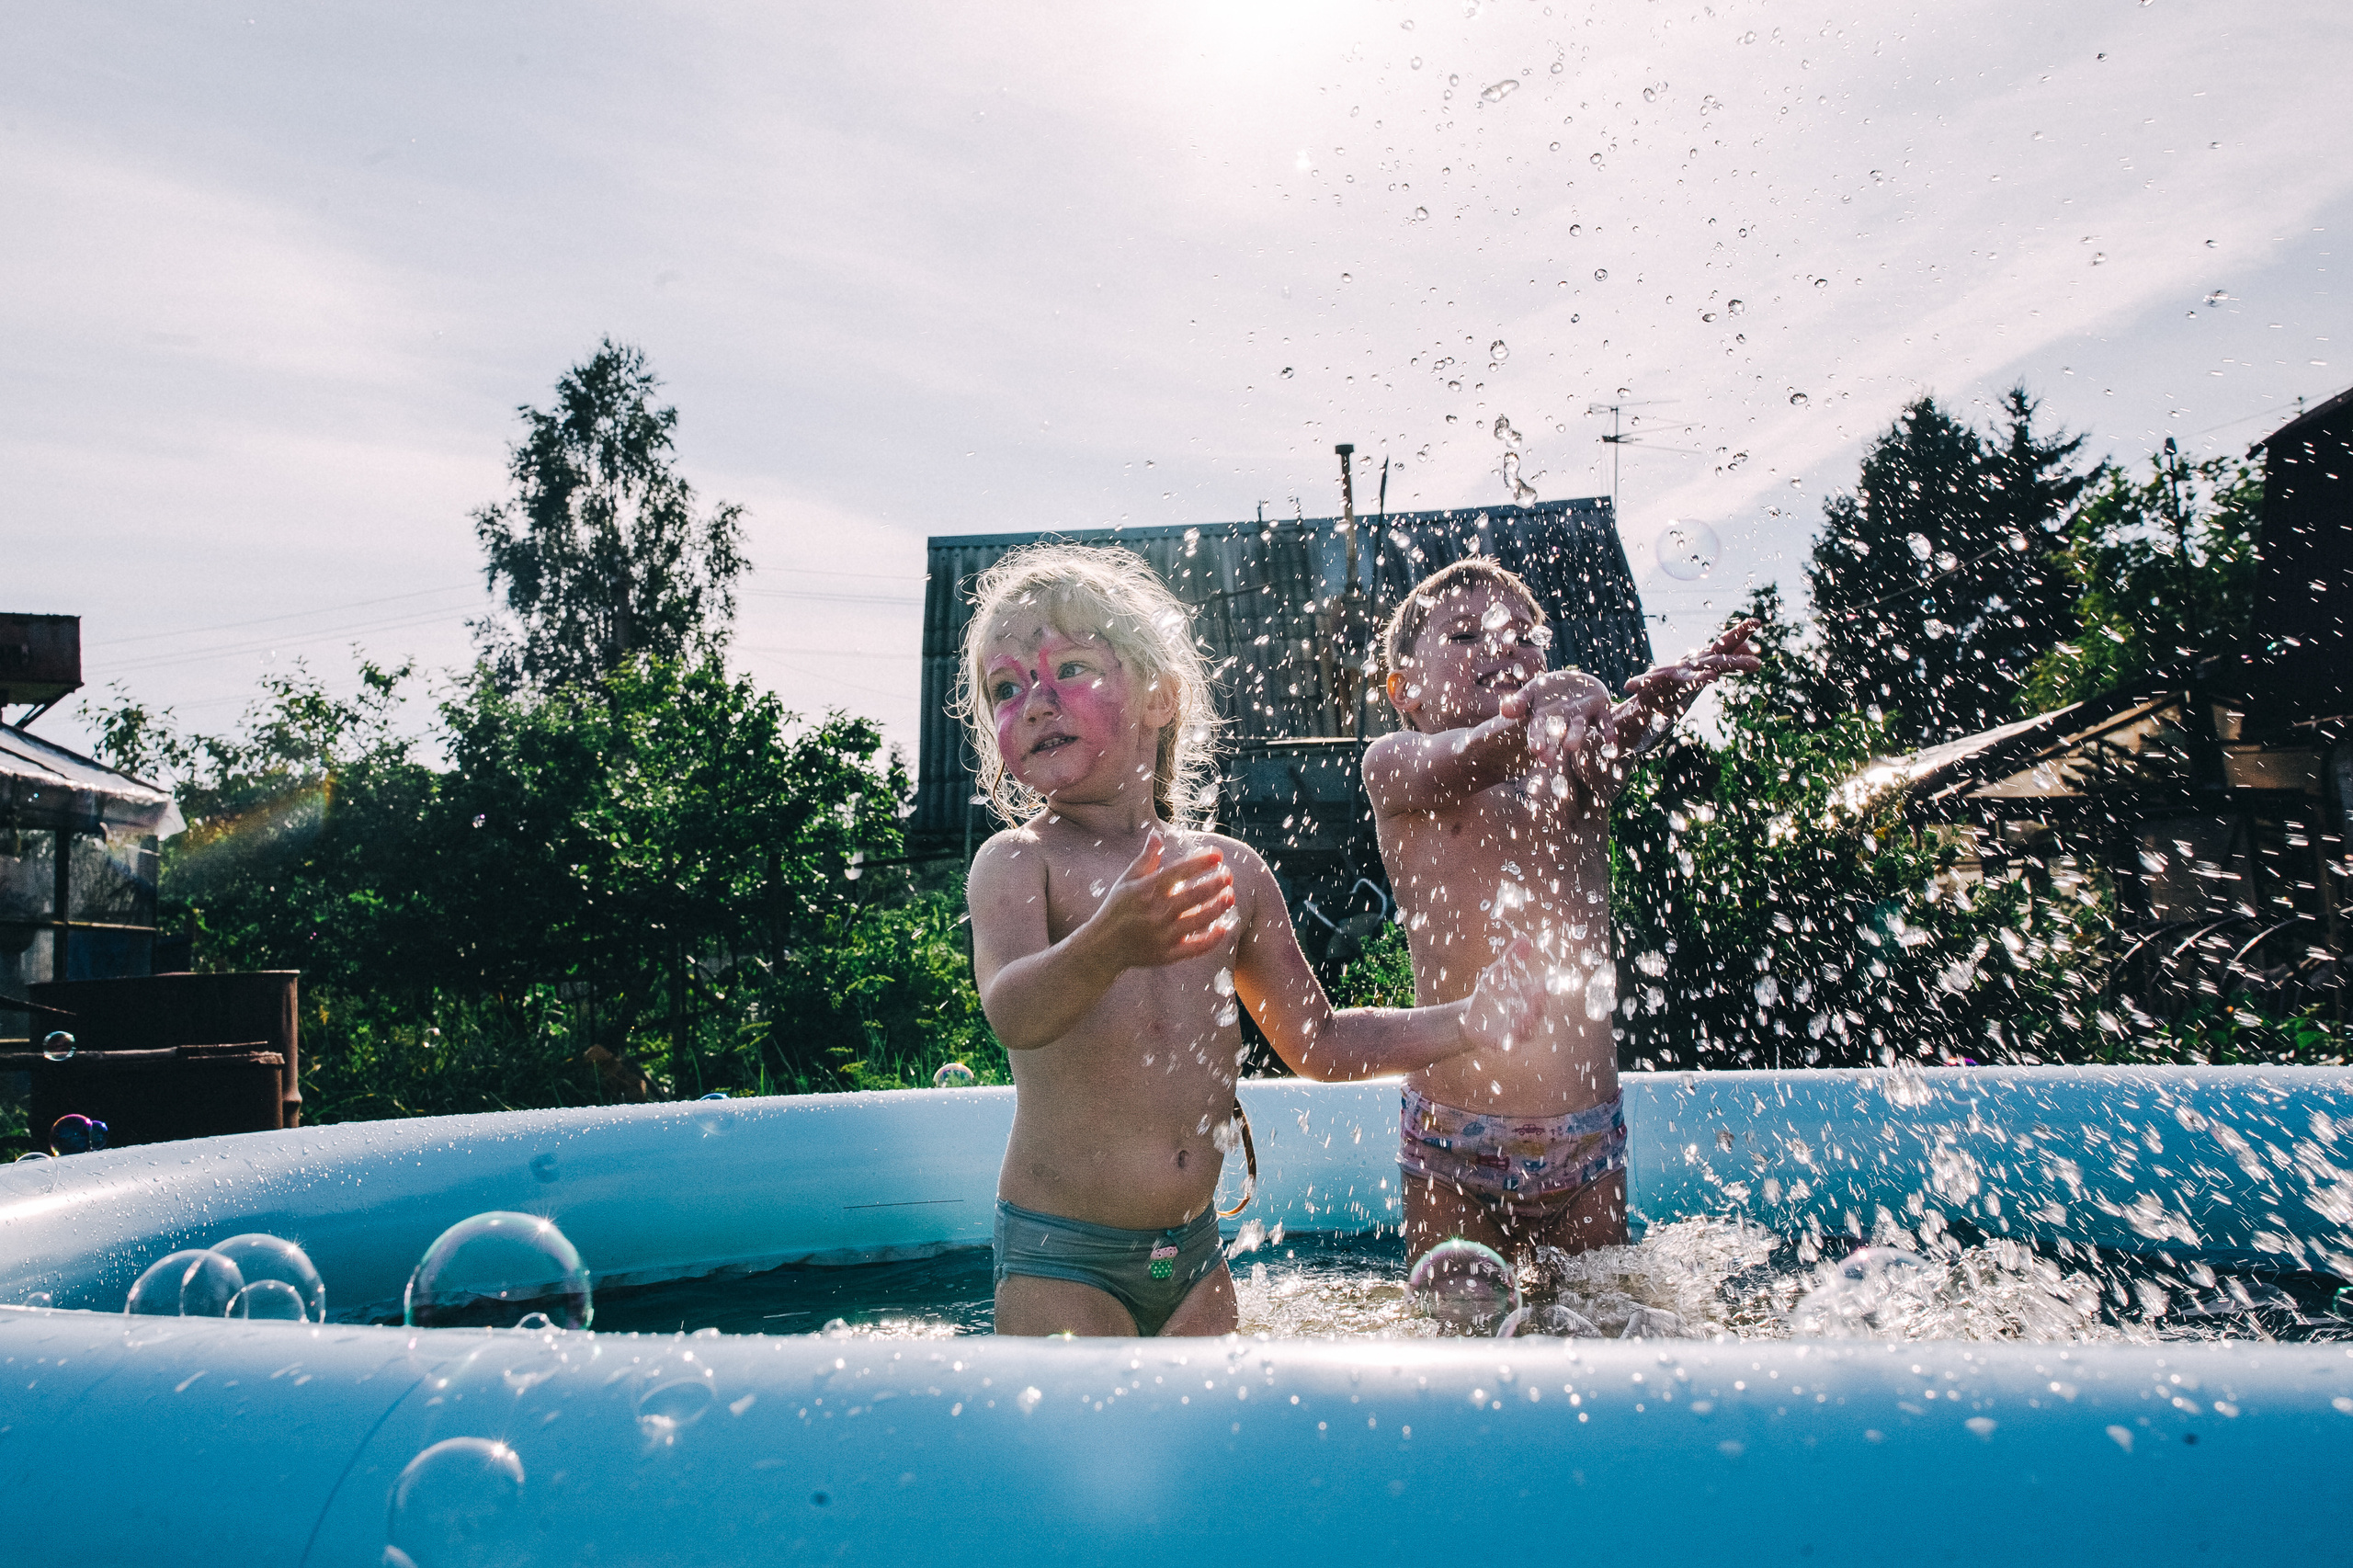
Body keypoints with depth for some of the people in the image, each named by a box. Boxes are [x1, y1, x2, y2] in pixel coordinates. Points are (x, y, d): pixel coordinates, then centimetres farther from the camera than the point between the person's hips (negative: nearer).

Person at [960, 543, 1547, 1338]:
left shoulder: (1230, 871, 5)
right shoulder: (1015, 861, -9)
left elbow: (1318, 1042, 15)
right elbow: (1013, 1015, -29)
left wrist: (1459, 1023, 5)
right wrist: (1105, 946, -48)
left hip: (1193, 1250, 4)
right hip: (1061, 1259, -4)